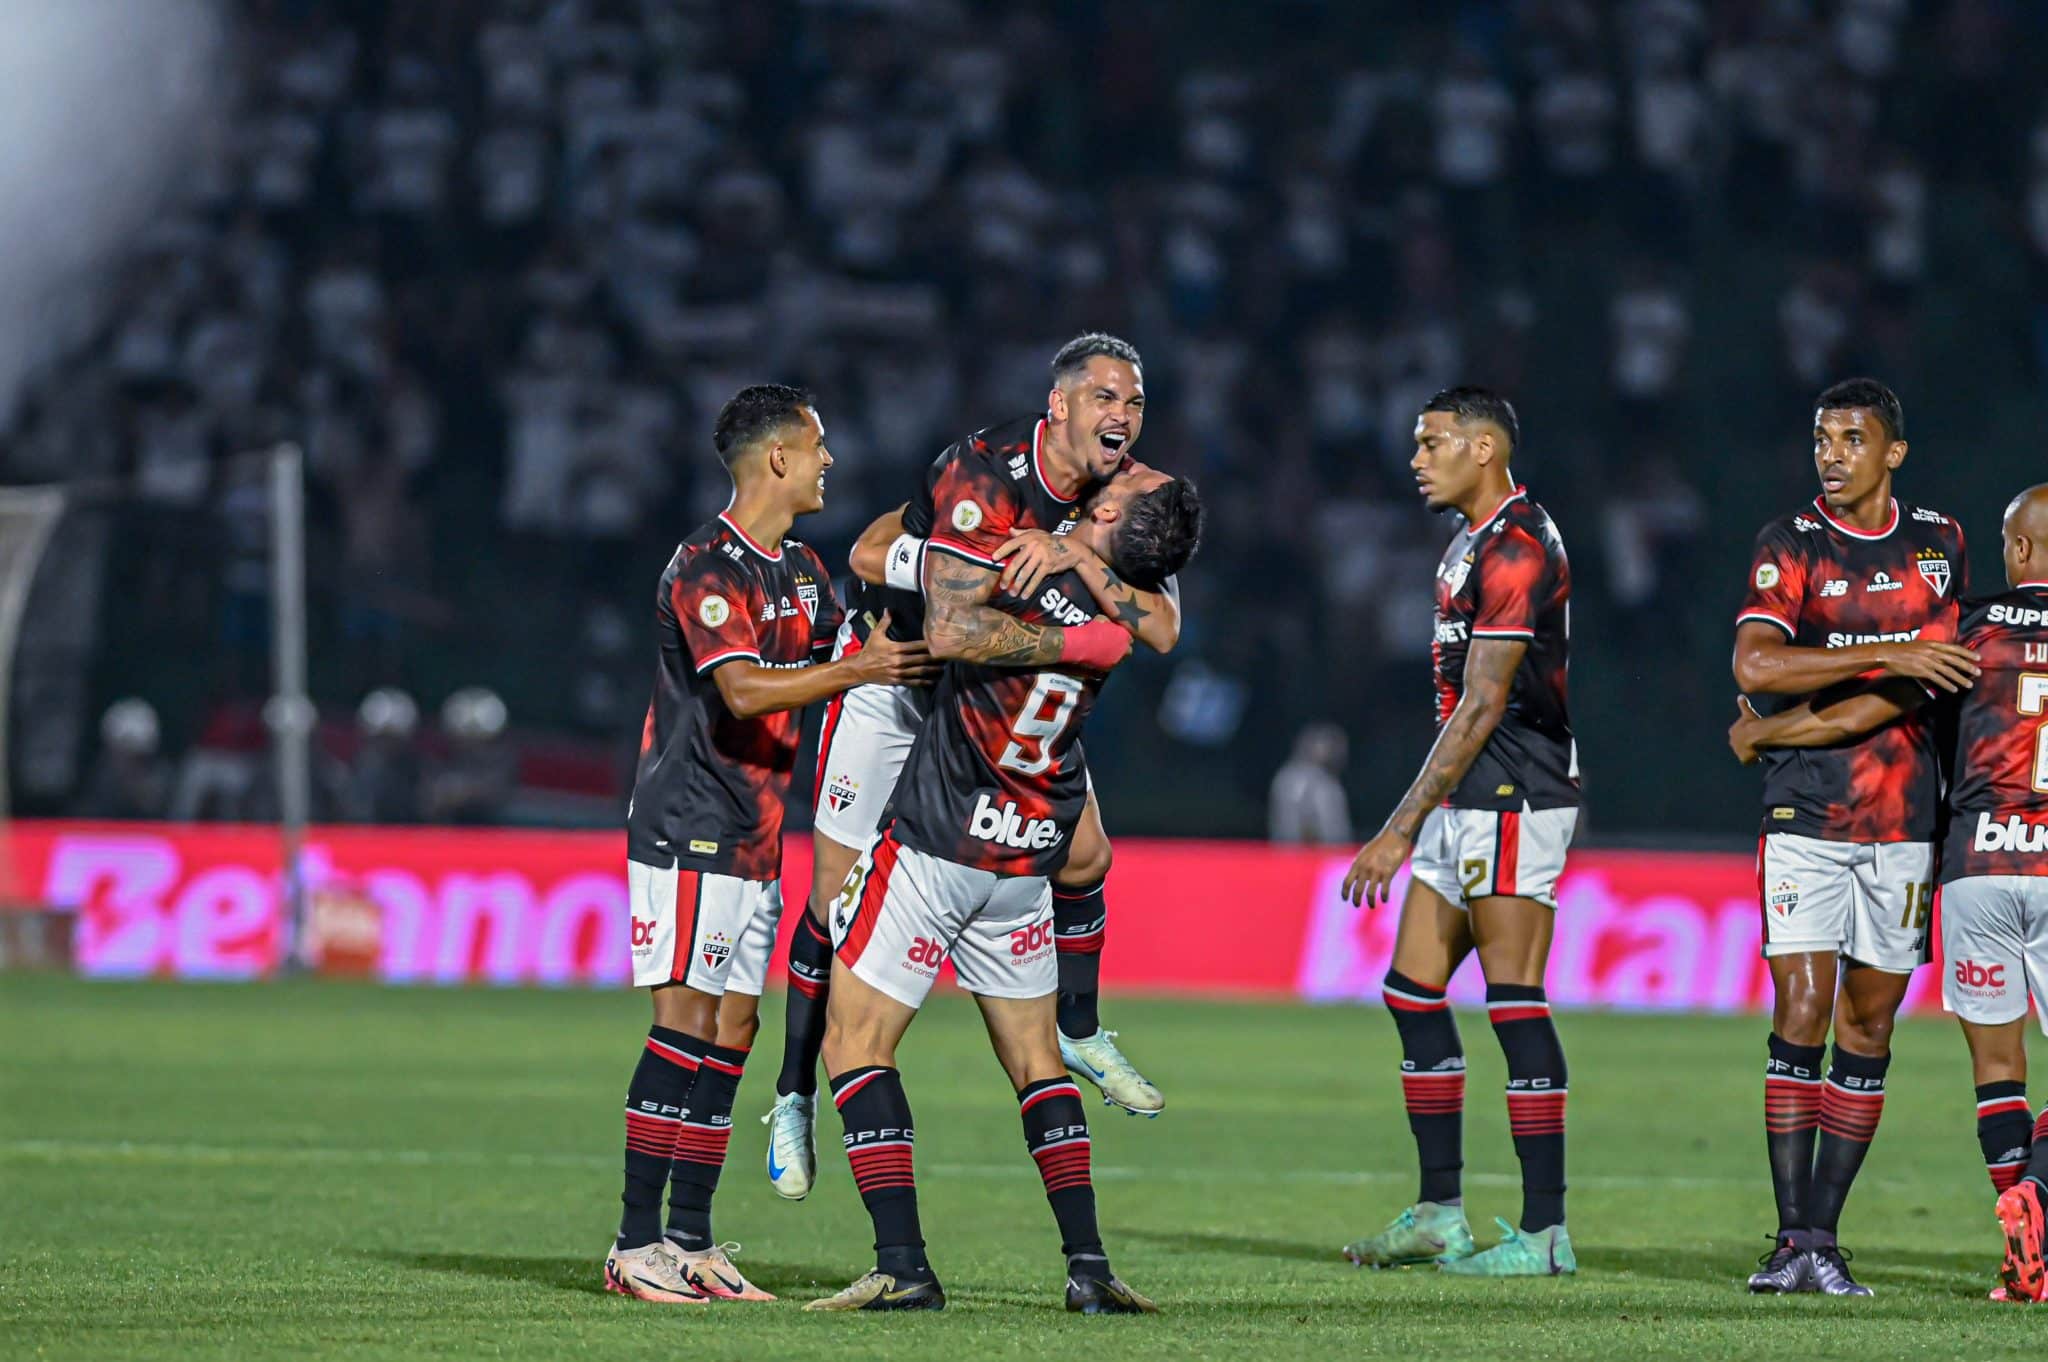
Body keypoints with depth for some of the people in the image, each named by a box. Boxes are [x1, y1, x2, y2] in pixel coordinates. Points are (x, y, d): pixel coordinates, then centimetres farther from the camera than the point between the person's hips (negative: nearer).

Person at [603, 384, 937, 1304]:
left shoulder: (802, 570, 16)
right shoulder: (705, 567, -13)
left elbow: (843, 653, 26)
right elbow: (743, 690, -25)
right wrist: (855, 670, -30)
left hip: (759, 839, 9)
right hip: (688, 831, -9)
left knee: (731, 1033, 6)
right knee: (685, 1024, -12)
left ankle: (692, 1244, 8)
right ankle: (636, 1245, -11)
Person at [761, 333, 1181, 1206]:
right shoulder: (986, 468, -28)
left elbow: (1162, 629, -25)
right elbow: (870, 554, -28)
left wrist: (1077, 559, -39)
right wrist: (990, 562, -37)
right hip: (891, 674, -5)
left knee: (1083, 854, -2)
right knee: (836, 897, -5)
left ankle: (1078, 1033, 24)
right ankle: (795, 1097, 8)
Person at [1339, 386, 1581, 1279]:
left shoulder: (1514, 547, -15)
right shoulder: (1474, 543, 17)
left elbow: (1482, 707, -19)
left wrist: (1402, 827, -19)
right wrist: (1416, 822, 22)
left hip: (1512, 801, -10)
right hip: (1470, 804, 10)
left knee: (1514, 999, -10)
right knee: (1413, 990, 10)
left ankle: (1545, 1232, -9)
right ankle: (1439, 1214, 15)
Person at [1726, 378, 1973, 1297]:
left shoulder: (1940, 541, 10)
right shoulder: (1791, 546, -2)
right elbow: (1755, 668, -17)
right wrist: (1889, 660, -20)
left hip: (1906, 820, 3)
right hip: (1806, 816, -3)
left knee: (1869, 1024, 3)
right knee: (1802, 1015, -10)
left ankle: (1823, 1236, 7)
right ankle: (1792, 1242, -7)